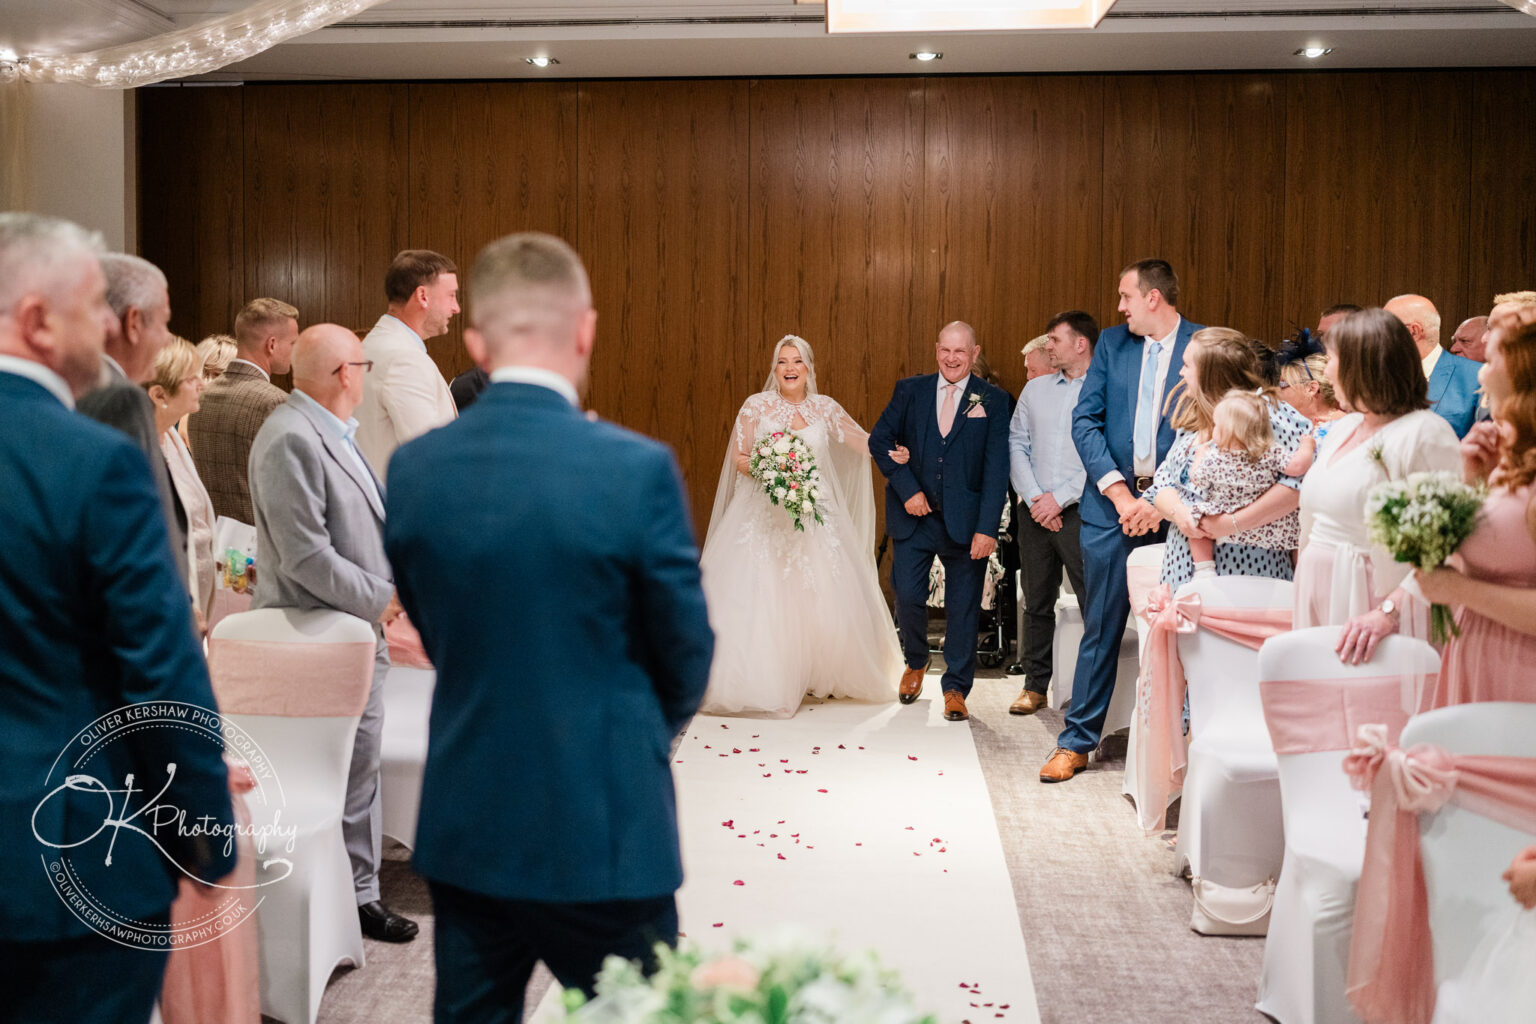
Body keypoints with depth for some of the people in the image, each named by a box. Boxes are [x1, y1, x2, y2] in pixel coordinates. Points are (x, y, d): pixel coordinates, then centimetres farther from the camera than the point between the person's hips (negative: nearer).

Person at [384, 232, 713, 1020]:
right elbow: (686, 659, -6)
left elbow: (436, 637, 7)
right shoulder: (637, 469, -17)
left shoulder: (412, 470, -4)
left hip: (465, 831, 4)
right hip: (603, 833, -4)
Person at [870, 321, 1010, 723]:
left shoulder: (993, 400, 0)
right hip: (915, 515, 1)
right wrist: (908, 490, -8)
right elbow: (880, 440, 4)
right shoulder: (909, 391, 5)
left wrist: (987, 528, -12)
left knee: (963, 606, 5)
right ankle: (916, 662, 28)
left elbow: (996, 468, -5)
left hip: (965, 520, -1)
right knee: (907, 595, -2)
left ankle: (956, 688, 20)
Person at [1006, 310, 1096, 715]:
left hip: (1080, 512, -5)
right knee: (1037, 602, 10)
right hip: (1034, 512, 5)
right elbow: (1016, 445, 9)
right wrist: (1035, 499, -4)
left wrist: (1059, 499, -12)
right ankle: (1035, 686, 19)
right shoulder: (1035, 389, 13)